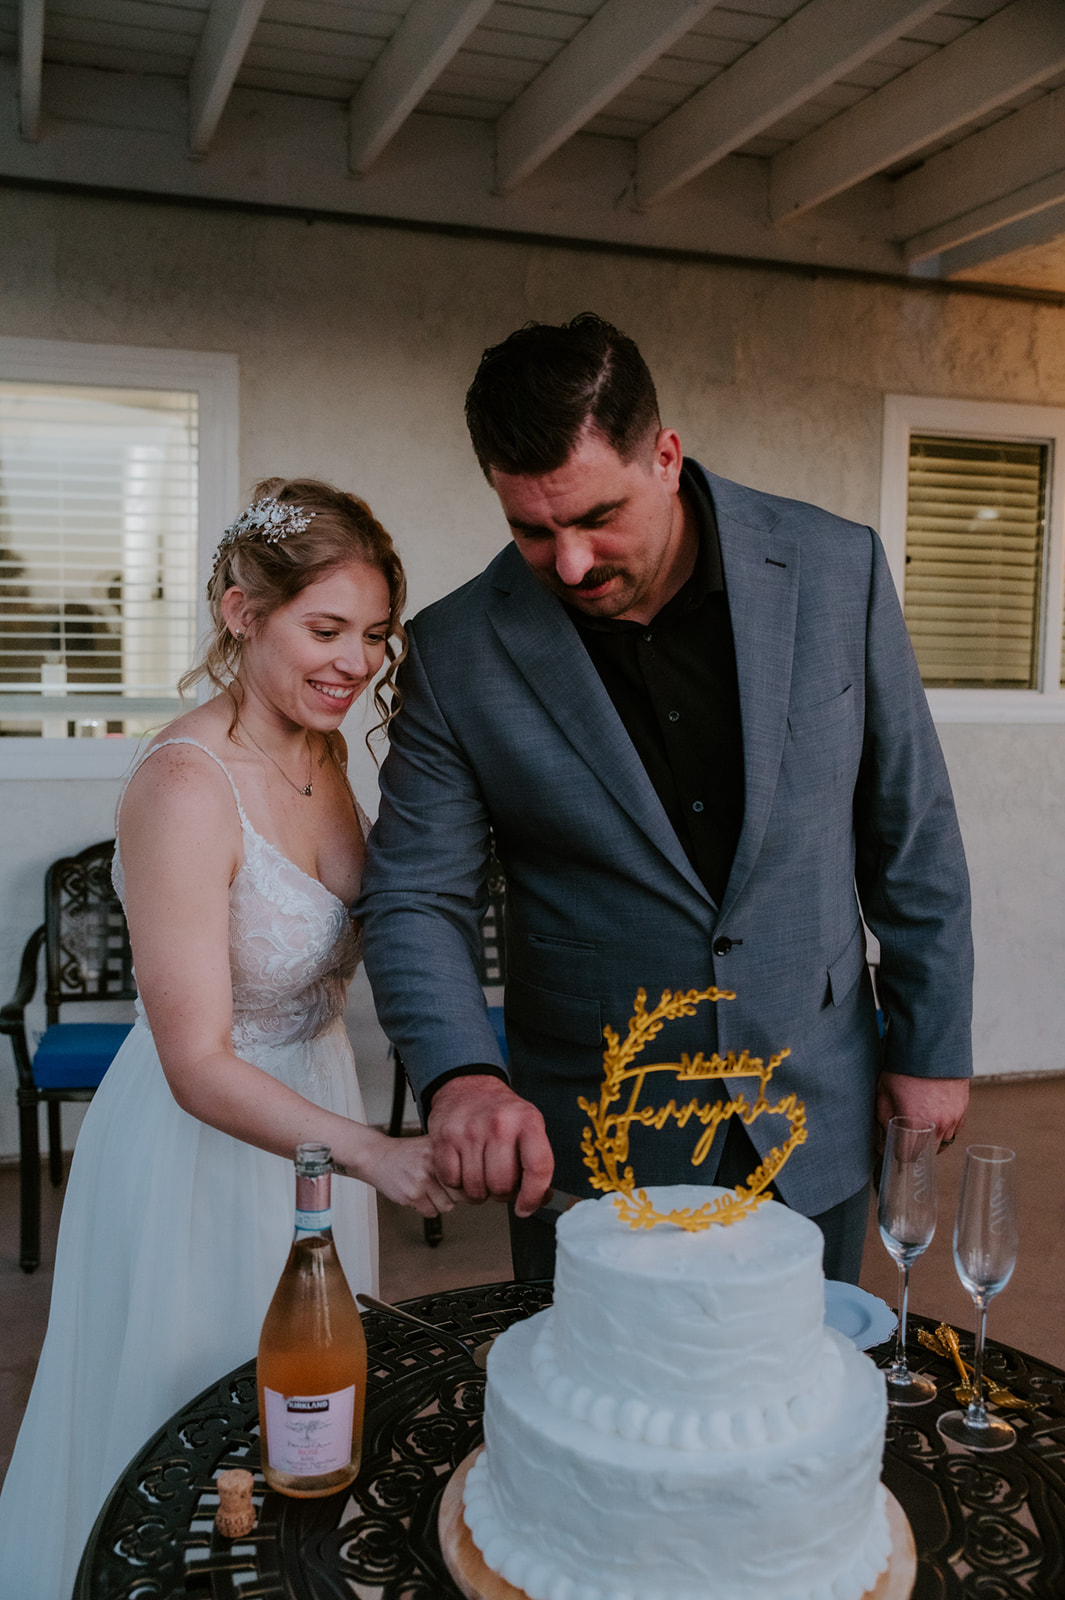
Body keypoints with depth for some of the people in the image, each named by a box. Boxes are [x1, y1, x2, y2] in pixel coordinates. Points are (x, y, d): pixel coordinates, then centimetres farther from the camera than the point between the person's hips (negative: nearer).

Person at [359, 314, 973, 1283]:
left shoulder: (835, 569, -9)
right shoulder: (460, 651, -12)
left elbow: (912, 830, 0)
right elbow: (414, 898, -8)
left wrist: (934, 1045, 3)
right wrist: (461, 1075, -25)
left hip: (815, 1122, 1)